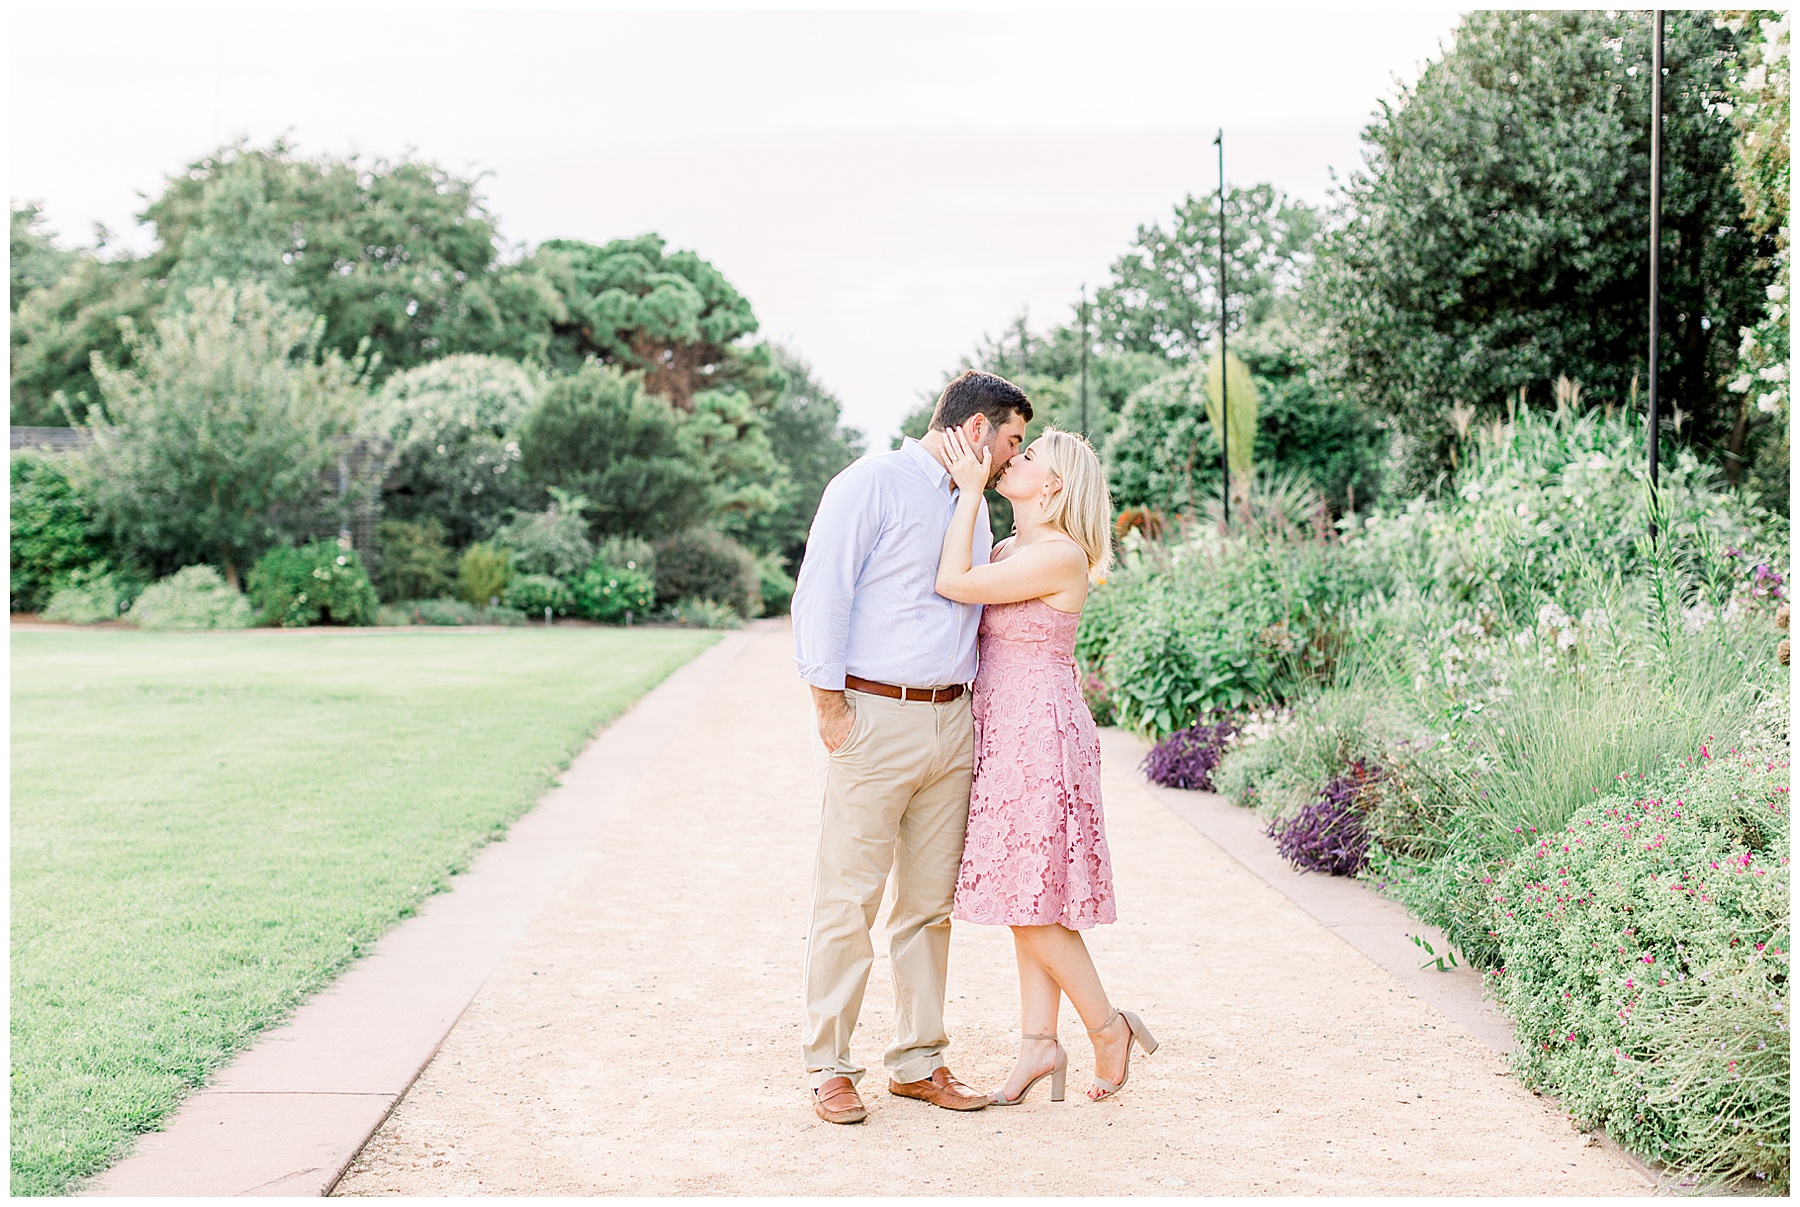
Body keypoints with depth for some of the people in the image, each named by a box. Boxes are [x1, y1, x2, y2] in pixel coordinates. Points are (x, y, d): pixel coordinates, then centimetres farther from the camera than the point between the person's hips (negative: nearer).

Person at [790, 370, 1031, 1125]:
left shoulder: (973, 505, 18)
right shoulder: (872, 484, -6)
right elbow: (820, 595, -10)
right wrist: (830, 706, -14)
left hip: (950, 721, 7)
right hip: (872, 716, -7)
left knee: (931, 902, 9)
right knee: (849, 901, -3)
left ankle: (918, 1062, 19)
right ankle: (829, 1067, 6)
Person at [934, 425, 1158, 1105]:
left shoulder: (1060, 554, -15)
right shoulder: (1008, 550, 14)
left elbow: (952, 584, -19)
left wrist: (969, 489, -14)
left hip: (1039, 733, -9)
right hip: (1004, 735, 9)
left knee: (1029, 897, -6)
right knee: (1023, 899, 9)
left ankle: (1108, 1027, 9)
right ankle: (1039, 1043, 14)